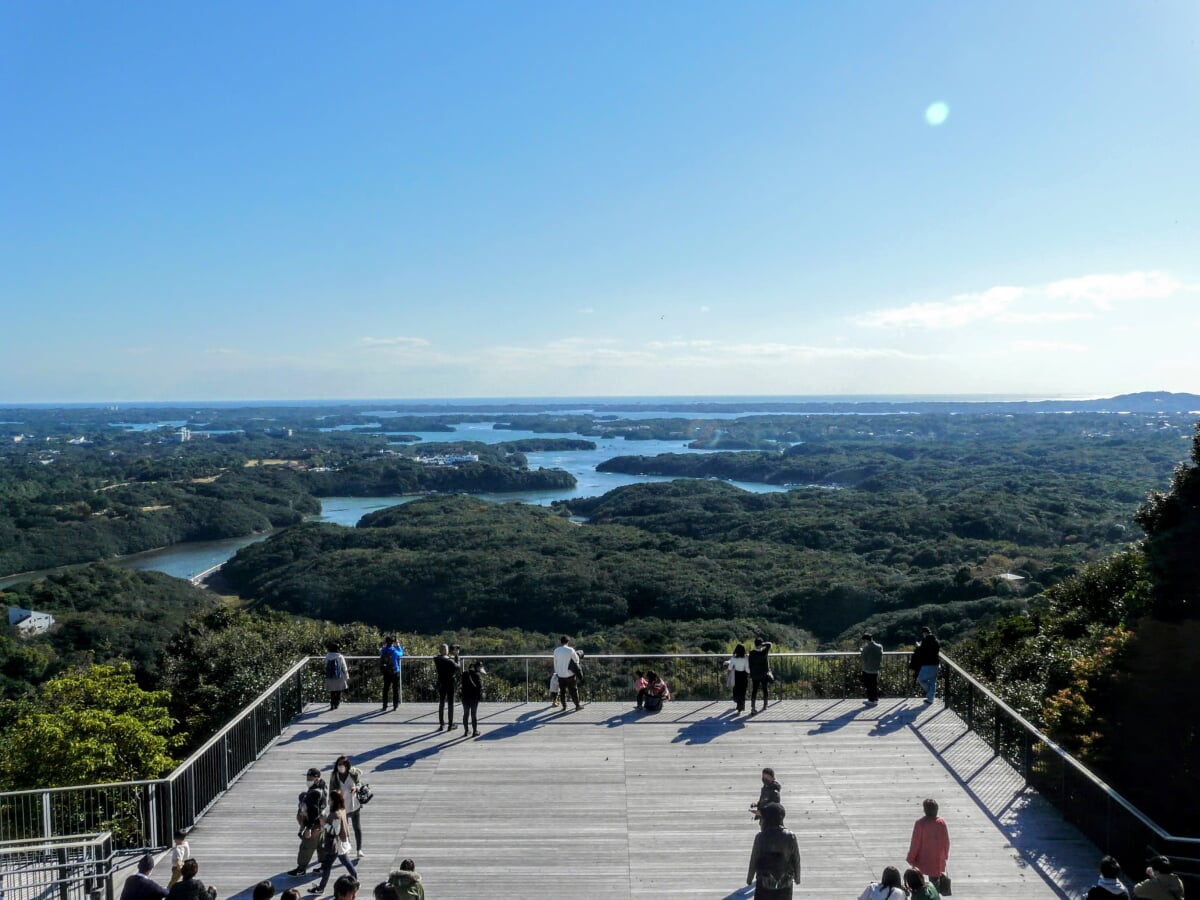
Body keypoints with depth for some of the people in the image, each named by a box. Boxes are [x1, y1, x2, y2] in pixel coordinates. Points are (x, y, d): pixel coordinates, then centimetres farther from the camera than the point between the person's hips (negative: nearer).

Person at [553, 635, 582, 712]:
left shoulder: (556, 650, -1)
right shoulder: (570, 650, -13)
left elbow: (555, 662, 8)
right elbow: (576, 660, -3)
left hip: (560, 675, 3)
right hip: (570, 674, -3)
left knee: (562, 691, 11)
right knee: (573, 690, 8)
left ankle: (564, 706, 14)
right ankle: (577, 705, 16)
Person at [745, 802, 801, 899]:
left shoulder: (760, 837, -17)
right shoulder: (790, 837, -12)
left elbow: (754, 860, -9)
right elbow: (796, 860, -3)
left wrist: (749, 878, 7)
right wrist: (797, 877, 15)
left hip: (764, 884, -2)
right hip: (785, 884, 2)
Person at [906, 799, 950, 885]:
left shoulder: (920, 823, -20)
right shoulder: (941, 822, -10)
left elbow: (915, 843, -15)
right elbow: (946, 841, 0)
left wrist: (911, 858, -3)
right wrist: (945, 855, 18)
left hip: (922, 860, -3)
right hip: (938, 859, 3)